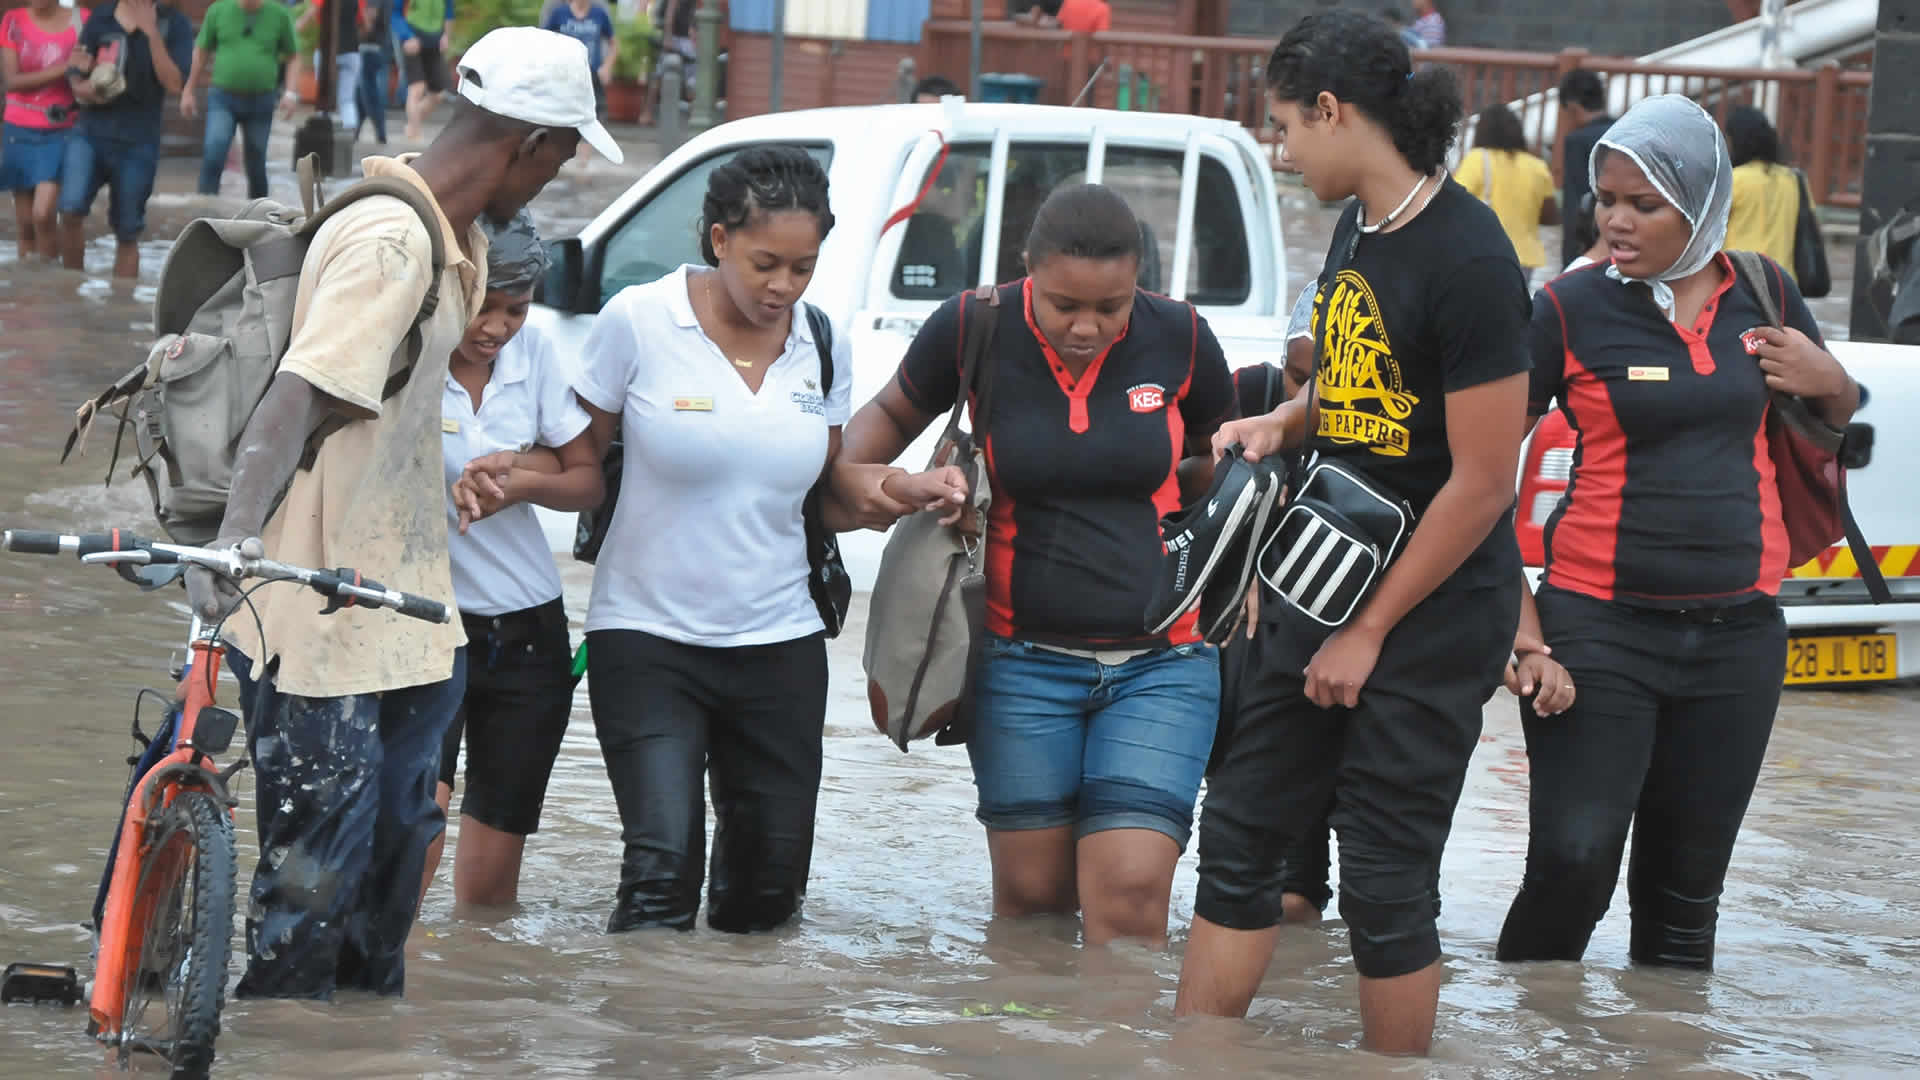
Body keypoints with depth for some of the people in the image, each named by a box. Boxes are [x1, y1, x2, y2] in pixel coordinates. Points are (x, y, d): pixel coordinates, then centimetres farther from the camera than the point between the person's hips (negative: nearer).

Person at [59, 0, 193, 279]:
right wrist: (81, 86, -15)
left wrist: (152, 33, -21)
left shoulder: (174, 23, -3)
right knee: (71, 210, -18)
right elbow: (76, 78, 9)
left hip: (137, 143, -1)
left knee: (127, 234, 6)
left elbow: (174, 84, -13)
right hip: (91, 133, 1)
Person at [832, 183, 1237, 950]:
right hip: (1024, 663, 1)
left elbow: (1219, 459, 15)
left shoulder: (1178, 339, -4)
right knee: (1030, 893, 3)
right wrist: (852, 476, -6)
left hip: (1162, 663, -1)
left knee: (1129, 897, -12)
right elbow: (894, 412, 15)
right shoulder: (973, 330, -6)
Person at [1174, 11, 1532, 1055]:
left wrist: (1370, 632, -14)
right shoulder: (1359, 229, 6)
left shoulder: (1464, 258, -20)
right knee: (1238, 834, 8)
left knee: (1385, 881, -1)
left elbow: (1482, 483, -19)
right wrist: (1284, 421, 2)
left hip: (1432, 612, -8)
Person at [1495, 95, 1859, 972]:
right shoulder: (1573, 308, -5)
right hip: (1601, 625, -3)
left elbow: (1839, 424, 23)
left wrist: (1826, 381, -2)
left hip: (1737, 629, 3)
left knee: (1685, 890, 9)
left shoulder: (1763, 294, 7)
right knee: (1572, 863, -14)